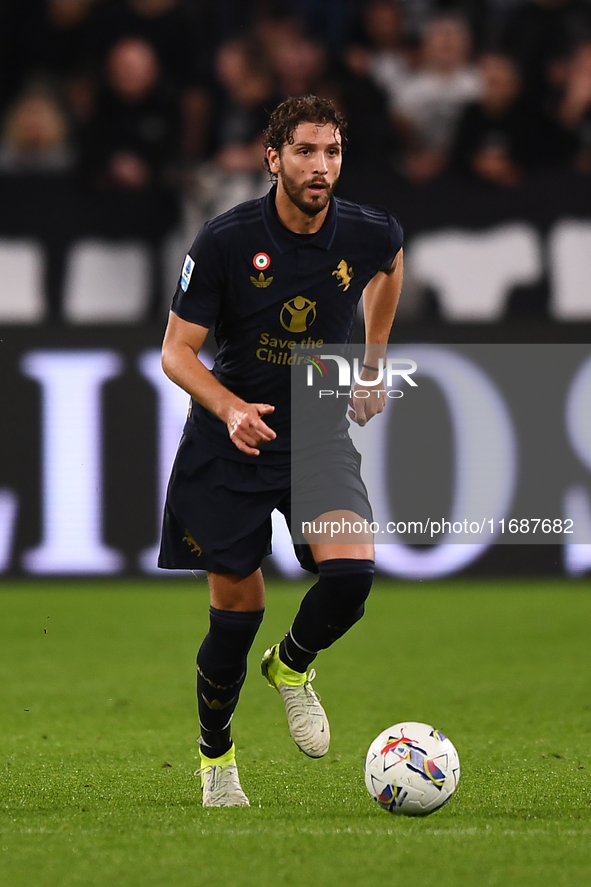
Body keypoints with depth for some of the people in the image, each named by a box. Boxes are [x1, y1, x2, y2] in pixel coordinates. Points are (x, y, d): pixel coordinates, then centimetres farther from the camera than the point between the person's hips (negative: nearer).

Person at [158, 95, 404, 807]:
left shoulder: (370, 234, -8)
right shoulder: (225, 240, -16)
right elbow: (177, 351, -12)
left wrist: (373, 363, 21)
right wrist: (230, 407, -30)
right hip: (229, 447, -2)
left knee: (352, 571, -22)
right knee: (237, 608, 1)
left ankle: (292, 666, 12)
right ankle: (215, 754, 26)